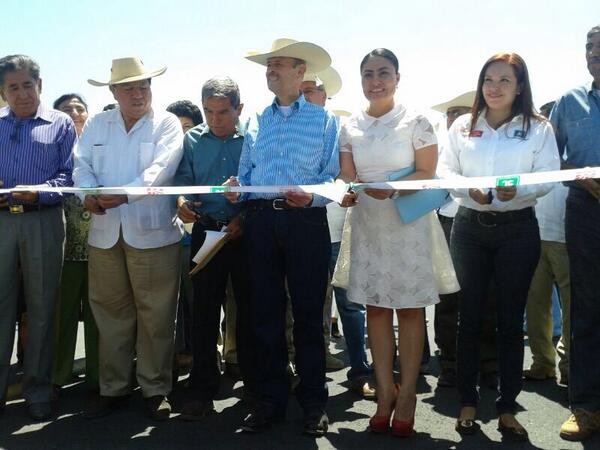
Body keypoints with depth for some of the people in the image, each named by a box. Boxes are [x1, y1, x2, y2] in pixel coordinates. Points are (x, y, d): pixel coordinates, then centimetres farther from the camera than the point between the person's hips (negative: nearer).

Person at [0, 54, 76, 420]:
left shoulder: (60, 124, 7)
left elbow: (70, 175, -1)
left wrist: (39, 192, -18)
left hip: (44, 221, -2)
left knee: (41, 307, 4)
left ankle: (38, 389, 14)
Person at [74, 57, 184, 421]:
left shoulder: (167, 124, 4)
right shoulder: (96, 125, 16)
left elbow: (160, 168, -11)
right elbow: (82, 165, 7)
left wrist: (125, 193, -25)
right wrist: (89, 193, -16)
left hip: (152, 232, -3)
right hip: (104, 233, 4)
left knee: (155, 315, 1)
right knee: (111, 313, 8)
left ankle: (156, 388, 14)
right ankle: (114, 388, 20)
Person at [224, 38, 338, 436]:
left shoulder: (323, 119, 6)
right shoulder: (256, 121, 17)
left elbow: (333, 174, -2)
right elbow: (247, 174, 15)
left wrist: (311, 196, -20)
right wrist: (237, 189, -6)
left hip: (306, 220, -4)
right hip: (260, 220, 4)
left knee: (308, 313, 1)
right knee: (265, 313, 7)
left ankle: (313, 402, 13)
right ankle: (272, 399, 18)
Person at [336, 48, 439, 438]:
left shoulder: (415, 121, -3)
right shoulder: (351, 127, 8)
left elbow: (427, 174, -6)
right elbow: (346, 176, 7)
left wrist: (392, 188, -21)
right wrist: (345, 192, -16)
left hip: (407, 222, -3)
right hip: (366, 223, 4)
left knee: (409, 308, 1)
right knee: (376, 307, 6)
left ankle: (406, 394, 10)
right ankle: (385, 392, 15)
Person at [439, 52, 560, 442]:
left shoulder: (539, 128, 2)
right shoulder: (463, 126, 8)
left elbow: (547, 178, -5)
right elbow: (445, 170, 4)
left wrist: (517, 190, -25)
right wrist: (468, 189, -17)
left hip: (517, 228, -1)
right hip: (470, 225, 2)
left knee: (511, 318, 4)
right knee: (469, 315, 5)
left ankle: (508, 408, 14)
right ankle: (468, 403, 17)